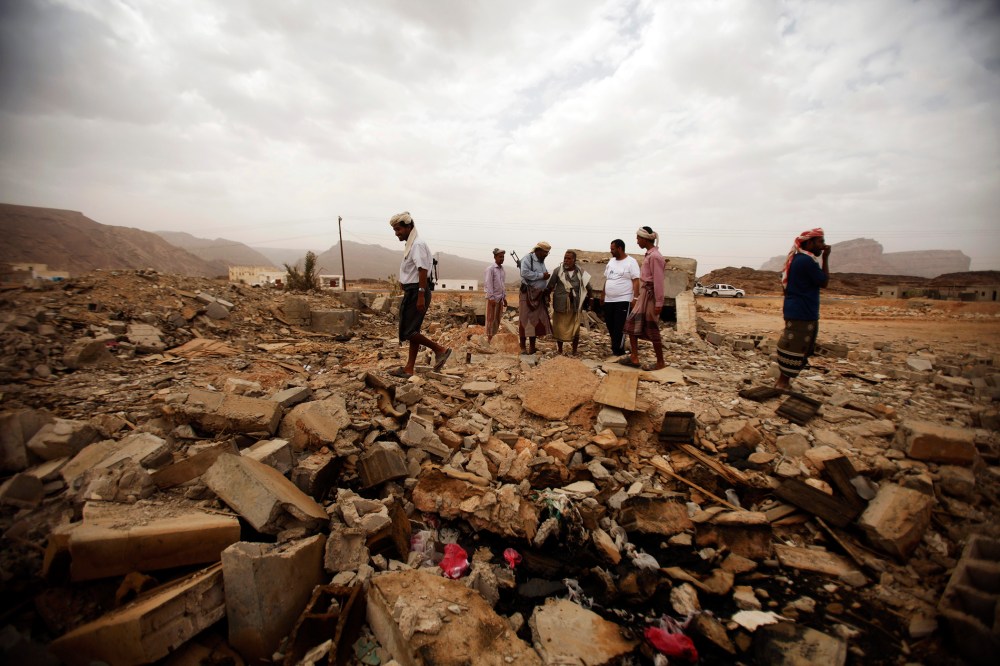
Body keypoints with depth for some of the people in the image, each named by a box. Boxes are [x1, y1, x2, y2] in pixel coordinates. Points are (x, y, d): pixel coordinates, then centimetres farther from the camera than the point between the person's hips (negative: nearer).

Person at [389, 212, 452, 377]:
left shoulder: (418, 244, -13)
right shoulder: (410, 245, 17)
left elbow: (423, 271, -21)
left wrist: (421, 296, -25)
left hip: (416, 293, -10)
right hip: (411, 292, 10)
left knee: (408, 331, -9)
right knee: (411, 331, 10)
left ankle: (440, 349, 1)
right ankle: (409, 369, 15)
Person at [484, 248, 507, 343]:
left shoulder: (502, 269, 12)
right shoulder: (490, 268, -8)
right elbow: (488, 284, -13)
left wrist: (504, 298, 15)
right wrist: (491, 298, -18)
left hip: (500, 298, 7)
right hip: (493, 298, -7)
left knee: (497, 319, 9)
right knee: (491, 319, -2)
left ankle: (494, 338, 17)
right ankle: (489, 339, 3)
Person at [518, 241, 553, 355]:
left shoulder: (542, 262, 17)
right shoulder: (527, 259, -8)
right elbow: (524, 273, -24)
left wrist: (547, 289, 5)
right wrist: (541, 275, -18)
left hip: (539, 295, 8)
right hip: (528, 294, -8)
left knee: (536, 319, 9)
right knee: (525, 319, -3)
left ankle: (532, 346, 17)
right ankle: (522, 346, 4)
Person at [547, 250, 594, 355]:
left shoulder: (580, 272, 1)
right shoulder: (558, 270, -4)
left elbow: (589, 288, 13)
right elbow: (550, 286, -2)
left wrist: (587, 300, 14)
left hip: (575, 306, 1)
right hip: (560, 305, -1)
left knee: (575, 330, 4)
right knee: (559, 329, 7)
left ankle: (574, 352, 19)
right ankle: (560, 351, 25)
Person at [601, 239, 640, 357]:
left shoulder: (631, 262, -7)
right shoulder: (611, 261, 13)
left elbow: (636, 281, -10)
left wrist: (636, 298, -17)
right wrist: (603, 295, 17)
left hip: (623, 300, -7)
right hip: (609, 300, 7)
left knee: (620, 326, -5)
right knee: (610, 324, 10)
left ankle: (618, 350, 2)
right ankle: (616, 347, 24)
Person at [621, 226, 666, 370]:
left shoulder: (655, 256, -17)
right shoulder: (649, 255, 12)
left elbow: (658, 281, -19)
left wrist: (659, 303, -19)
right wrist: (637, 297, 19)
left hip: (650, 296, -9)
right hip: (643, 295, 9)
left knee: (652, 330, 0)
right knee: (632, 323, 9)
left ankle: (660, 363, 13)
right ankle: (634, 358, 14)